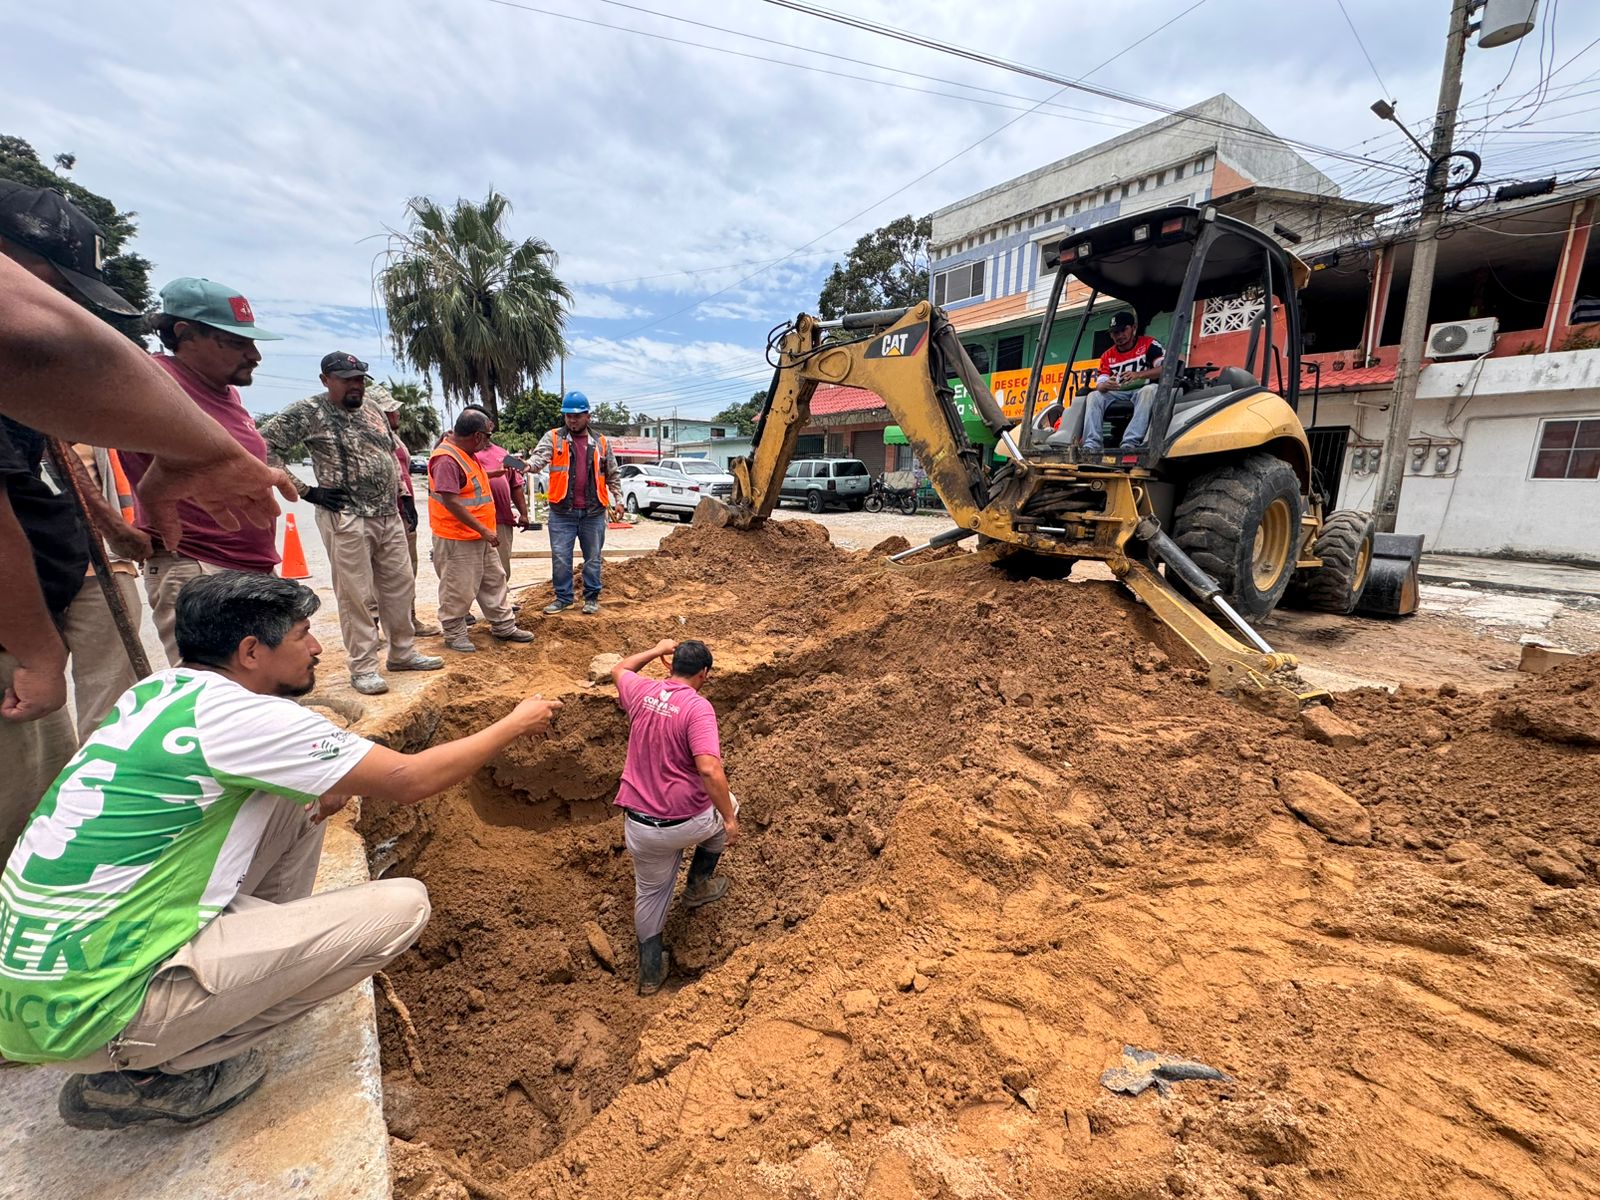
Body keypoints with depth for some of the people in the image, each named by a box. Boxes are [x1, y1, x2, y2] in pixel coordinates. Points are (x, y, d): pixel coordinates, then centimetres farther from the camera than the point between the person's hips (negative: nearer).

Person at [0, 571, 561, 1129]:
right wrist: (516, 723, -5)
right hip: (86, 1012, -9)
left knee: (300, 795, 9)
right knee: (402, 905, -14)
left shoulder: (161, 689, 3)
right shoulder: (234, 715, -22)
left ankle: (268, 958, 19)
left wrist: (331, 779, 3)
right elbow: (409, 779, -17)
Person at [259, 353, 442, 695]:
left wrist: (398, 496, 16)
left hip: (390, 516, 7)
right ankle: (363, 667, 8)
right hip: (346, 518, -6)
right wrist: (306, 491, -12)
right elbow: (264, 445, -10)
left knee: (400, 586, 10)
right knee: (356, 594, -2)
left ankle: (402, 653, 24)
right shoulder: (308, 412, -6)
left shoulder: (373, 410, 13)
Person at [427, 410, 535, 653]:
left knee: (494, 580, 16)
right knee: (459, 589, 2)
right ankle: (454, 635, 18)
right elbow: (451, 501, -27)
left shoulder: (466, 454, 10)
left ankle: (504, 626, 27)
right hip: (457, 539, -10)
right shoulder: (446, 459, -22)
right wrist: (482, 529, -25)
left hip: (479, 536, 10)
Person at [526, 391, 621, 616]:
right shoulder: (553, 438, 3)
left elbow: (613, 475, 13)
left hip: (593, 512, 1)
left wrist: (618, 500, 6)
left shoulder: (601, 443, 8)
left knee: (593, 557, 9)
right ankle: (563, 597, 16)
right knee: (560, 557, 3)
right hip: (562, 512, -1)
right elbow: (540, 457, -15)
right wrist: (528, 465, -36)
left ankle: (591, 597, 21)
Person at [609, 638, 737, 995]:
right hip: (687, 823, -4)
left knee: (649, 893, 27)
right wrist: (730, 819, -20)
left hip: (639, 825, 5)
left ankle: (651, 972, 42)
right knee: (725, 805, 30)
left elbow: (619, 670, 22)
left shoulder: (641, 691, -3)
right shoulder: (697, 707, -20)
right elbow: (709, 769, -31)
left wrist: (657, 650, 32)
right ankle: (698, 885, 39)